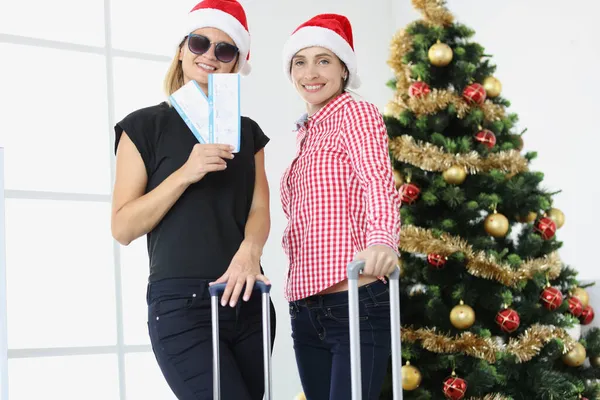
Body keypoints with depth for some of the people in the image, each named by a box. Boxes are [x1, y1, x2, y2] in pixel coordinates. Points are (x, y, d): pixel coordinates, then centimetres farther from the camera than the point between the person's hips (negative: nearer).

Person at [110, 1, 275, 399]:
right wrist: (185, 174, -15)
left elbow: (259, 210, 5)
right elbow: (123, 227, -4)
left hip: (246, 300, 5)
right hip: (182, 303, -5)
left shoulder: (247, 132, 15)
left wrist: (249, 250, -18)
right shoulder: (145, 127, 2)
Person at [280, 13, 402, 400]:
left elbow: (379, 181, -20)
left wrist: (381, 241, -39)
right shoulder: (306, 132, 19)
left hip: (356, 301, -8)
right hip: (305, 308, 8)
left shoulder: (356, 113, -3)